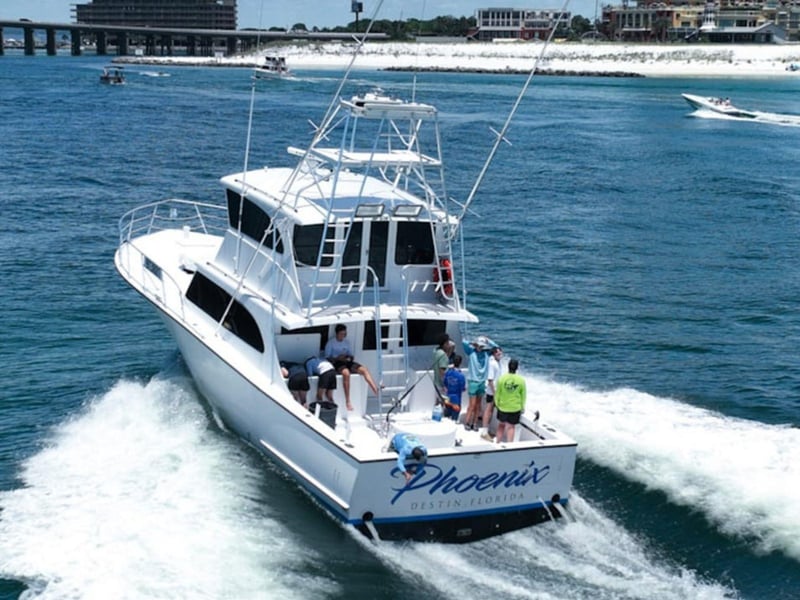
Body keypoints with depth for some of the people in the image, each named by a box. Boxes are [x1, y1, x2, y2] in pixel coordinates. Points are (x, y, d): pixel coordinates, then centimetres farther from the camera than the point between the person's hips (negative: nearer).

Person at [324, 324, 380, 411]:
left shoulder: (347, 342, 19)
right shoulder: (331, 343, 4)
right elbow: (327, 358, 0)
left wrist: (349, 358, -4)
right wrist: (337, 358, -17)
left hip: (347, 362, 5)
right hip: (336, 363, -5)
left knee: (364, 369, -22)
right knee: (346, 373, -39)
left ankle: (376, 392, -33)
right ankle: (347, 401, -41)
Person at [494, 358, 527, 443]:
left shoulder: (501, 378, -13)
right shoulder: (521, 380, -13)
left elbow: (497, 394, -4)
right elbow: (523, 396, -4)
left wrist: (497, 403, 13)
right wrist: (522, 407, 10)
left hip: (502, 407, 1)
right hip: (515, 408, -1)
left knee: (501, 425, 19)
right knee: (511, 427, 9)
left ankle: (498, 442, 28)